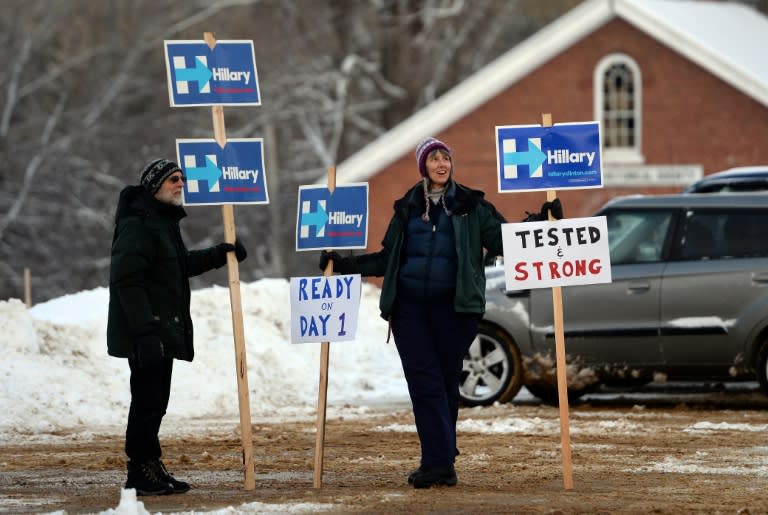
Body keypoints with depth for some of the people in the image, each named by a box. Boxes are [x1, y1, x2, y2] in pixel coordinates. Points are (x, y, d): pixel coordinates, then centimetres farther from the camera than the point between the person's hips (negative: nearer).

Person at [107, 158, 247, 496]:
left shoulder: (164, 222, 19)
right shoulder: (137, 225, -15)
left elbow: (181, 265, 32)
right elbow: (127, 280, -22)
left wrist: (220, 254, 20)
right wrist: (145, 329, -27)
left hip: (164, 333, 10)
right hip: (145, 334, -10)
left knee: (155, 401, 12)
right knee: (147, 401, -8)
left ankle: (150, 469, 18)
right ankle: (142, 472, -3)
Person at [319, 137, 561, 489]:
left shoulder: (471, 206, 8)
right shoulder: (407, 208, 14)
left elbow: (504, 241, 4)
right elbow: (387, 259, 21)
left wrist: (540, 221, -7)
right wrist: (345, 264, 15)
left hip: (454, 307, -2)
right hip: (410, 308, 2)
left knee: (447, 382, 2)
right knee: (425, 383, -8)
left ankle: (439, 462, 9)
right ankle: (440, 462, -12)